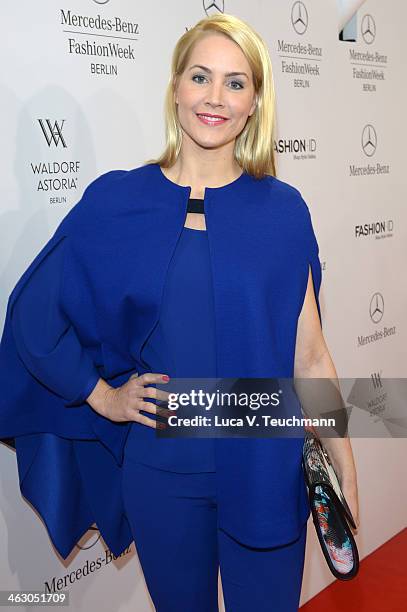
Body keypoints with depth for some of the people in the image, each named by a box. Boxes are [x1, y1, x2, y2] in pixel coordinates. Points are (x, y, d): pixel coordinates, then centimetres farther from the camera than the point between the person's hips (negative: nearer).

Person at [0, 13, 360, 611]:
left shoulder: (282, 209, -4)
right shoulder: (116, 201, -6)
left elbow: (308, 356, -2)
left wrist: (346, 473, -2)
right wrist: (103, 395, -3)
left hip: (268, 472, 1)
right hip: (162, 471, 0)